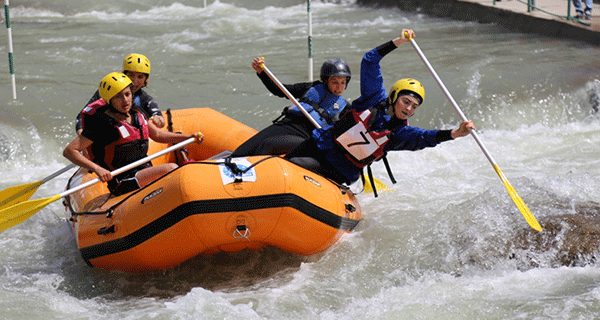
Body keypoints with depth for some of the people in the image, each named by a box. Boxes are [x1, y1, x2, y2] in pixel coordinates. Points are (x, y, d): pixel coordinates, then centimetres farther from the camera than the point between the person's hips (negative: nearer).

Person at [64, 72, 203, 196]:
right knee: (171, 169, -25)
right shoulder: (102, 124, -14)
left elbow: (157, 135, 28)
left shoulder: (137, 116, 9)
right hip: (122, 184, -8)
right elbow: (69, 151, -15)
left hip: (144, 173, 8)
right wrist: (97, 169, -27)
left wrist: (188, 137, 17)